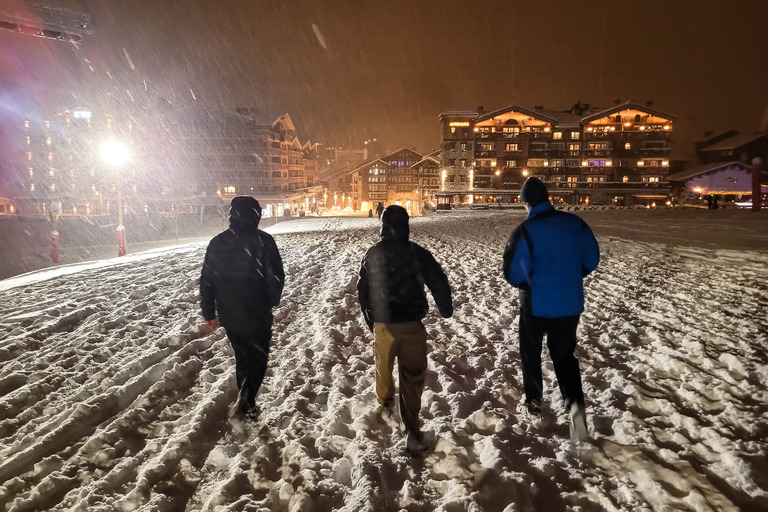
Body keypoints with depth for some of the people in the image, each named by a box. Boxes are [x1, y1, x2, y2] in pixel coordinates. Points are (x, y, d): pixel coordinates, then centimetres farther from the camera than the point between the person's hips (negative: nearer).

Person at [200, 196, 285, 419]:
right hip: (257, 315, -4)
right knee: (258, 358, 11)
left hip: (228, 315, 4)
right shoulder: (262, 241, -13)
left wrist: (209, 314, 12)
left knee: (242, 357, 21)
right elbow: (276, 276, -14)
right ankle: (246, 400, -6)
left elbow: (206, 281, 4)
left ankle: (246, 402, 29)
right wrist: (272, 300, 6)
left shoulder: (217, 243, 1)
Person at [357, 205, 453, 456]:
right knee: (412, 378, 3)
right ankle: (412, 433, 2)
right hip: (412, 325, -2)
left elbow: (363, 290, 8)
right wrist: (446, 309, 10)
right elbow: (439, 283, -7)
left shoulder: (372, 254, 1)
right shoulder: (418, 253, -6)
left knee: (383, 367, 25)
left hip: (383, 324, 2)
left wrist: (370, 319, 19)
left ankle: (385, 403, 48)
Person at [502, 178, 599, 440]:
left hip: (536, 305, -3)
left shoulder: (525, 231, -17)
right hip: (570, 305, 4)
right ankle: (575, 402, -4)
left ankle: (533, 402, 31)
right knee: (564, 354, 16)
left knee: (530, 352, 19)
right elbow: (592, 259, 5)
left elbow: (512, 273, -16)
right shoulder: (575, 223, -3)